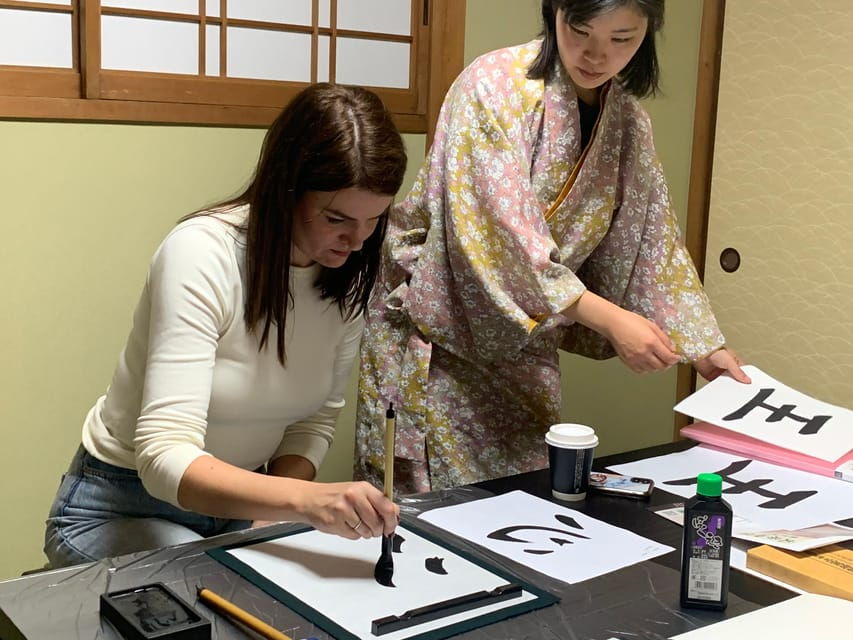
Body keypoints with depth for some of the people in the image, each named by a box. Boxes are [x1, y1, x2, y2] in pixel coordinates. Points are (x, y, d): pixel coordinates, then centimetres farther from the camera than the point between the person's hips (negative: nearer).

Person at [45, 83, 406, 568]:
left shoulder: (351, 274, -8)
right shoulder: (202, 253, -27)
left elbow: (315, 419, 0)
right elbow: (165, 457, -33)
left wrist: (269, 524, -17)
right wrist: (304, 499, -48)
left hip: (238, 503, 5)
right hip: (123, 507, -5)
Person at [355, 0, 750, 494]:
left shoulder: (629, 124, 2)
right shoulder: (494, 87, -18)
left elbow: (654, 244, 7)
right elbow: (498, 229, -26)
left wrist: (708, 347, -2)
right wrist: (608, 318, -30)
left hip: (523, 348, 5)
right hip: (438, 335, -5)